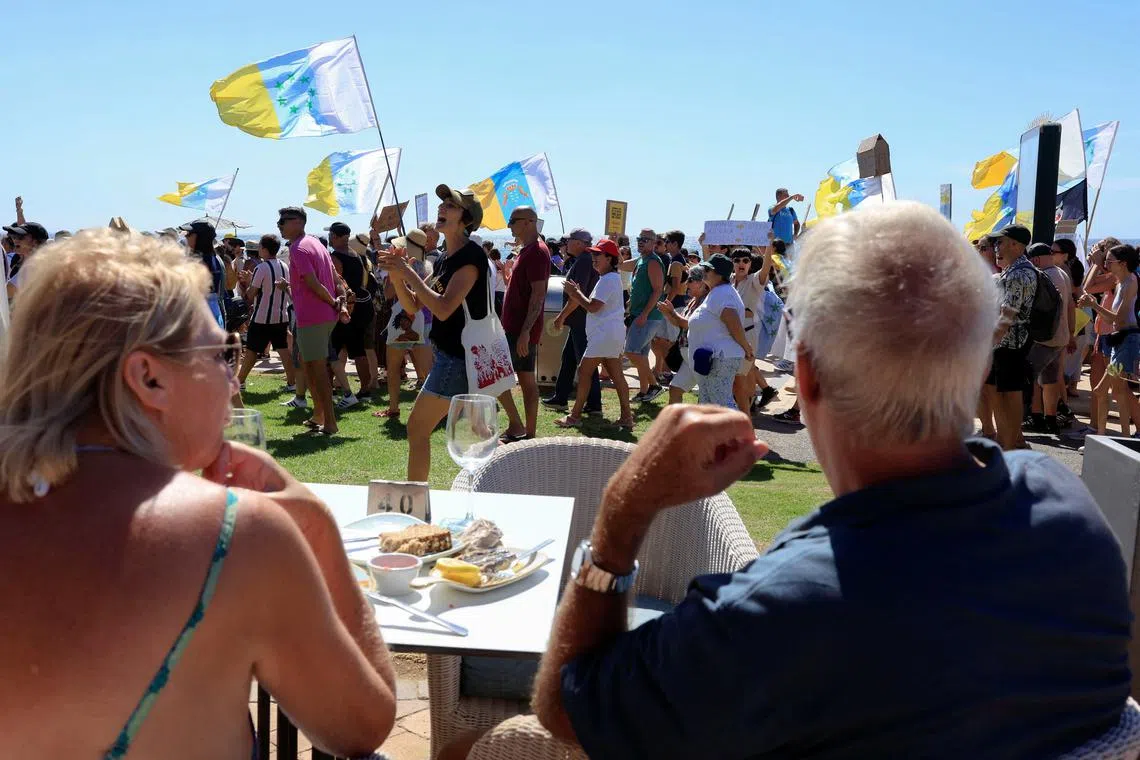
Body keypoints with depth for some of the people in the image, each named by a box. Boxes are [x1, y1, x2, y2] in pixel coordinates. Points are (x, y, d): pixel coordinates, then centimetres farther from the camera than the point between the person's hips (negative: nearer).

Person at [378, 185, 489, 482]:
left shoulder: (470, 256, -15)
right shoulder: (444, 260, 14)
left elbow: (443, 309, -24)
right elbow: (413, 306, 14)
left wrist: (409, 272, -18)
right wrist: (396, 275, -2)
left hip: (457, 359, -10)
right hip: (449, 354, 10)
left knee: (417, 428, -7)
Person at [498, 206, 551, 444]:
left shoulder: (536, 252, -15)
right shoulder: (529, 250, 17)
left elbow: (538, 294, -21)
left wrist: (525, 331, -25)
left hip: (520, 329, -10)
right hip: (520, 328, 10)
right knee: (527, 379, 10)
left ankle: (516, 426, -4)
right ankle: (529, 434, 14)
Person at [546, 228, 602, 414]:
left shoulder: (584, 261, -17)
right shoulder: (582, 260, 16)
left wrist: (562, 316, -21)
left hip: (582, 321, -11)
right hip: (579, 321, 11)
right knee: (568, 357, 16)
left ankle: (594, 404, 0)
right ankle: (560, 397, 24)